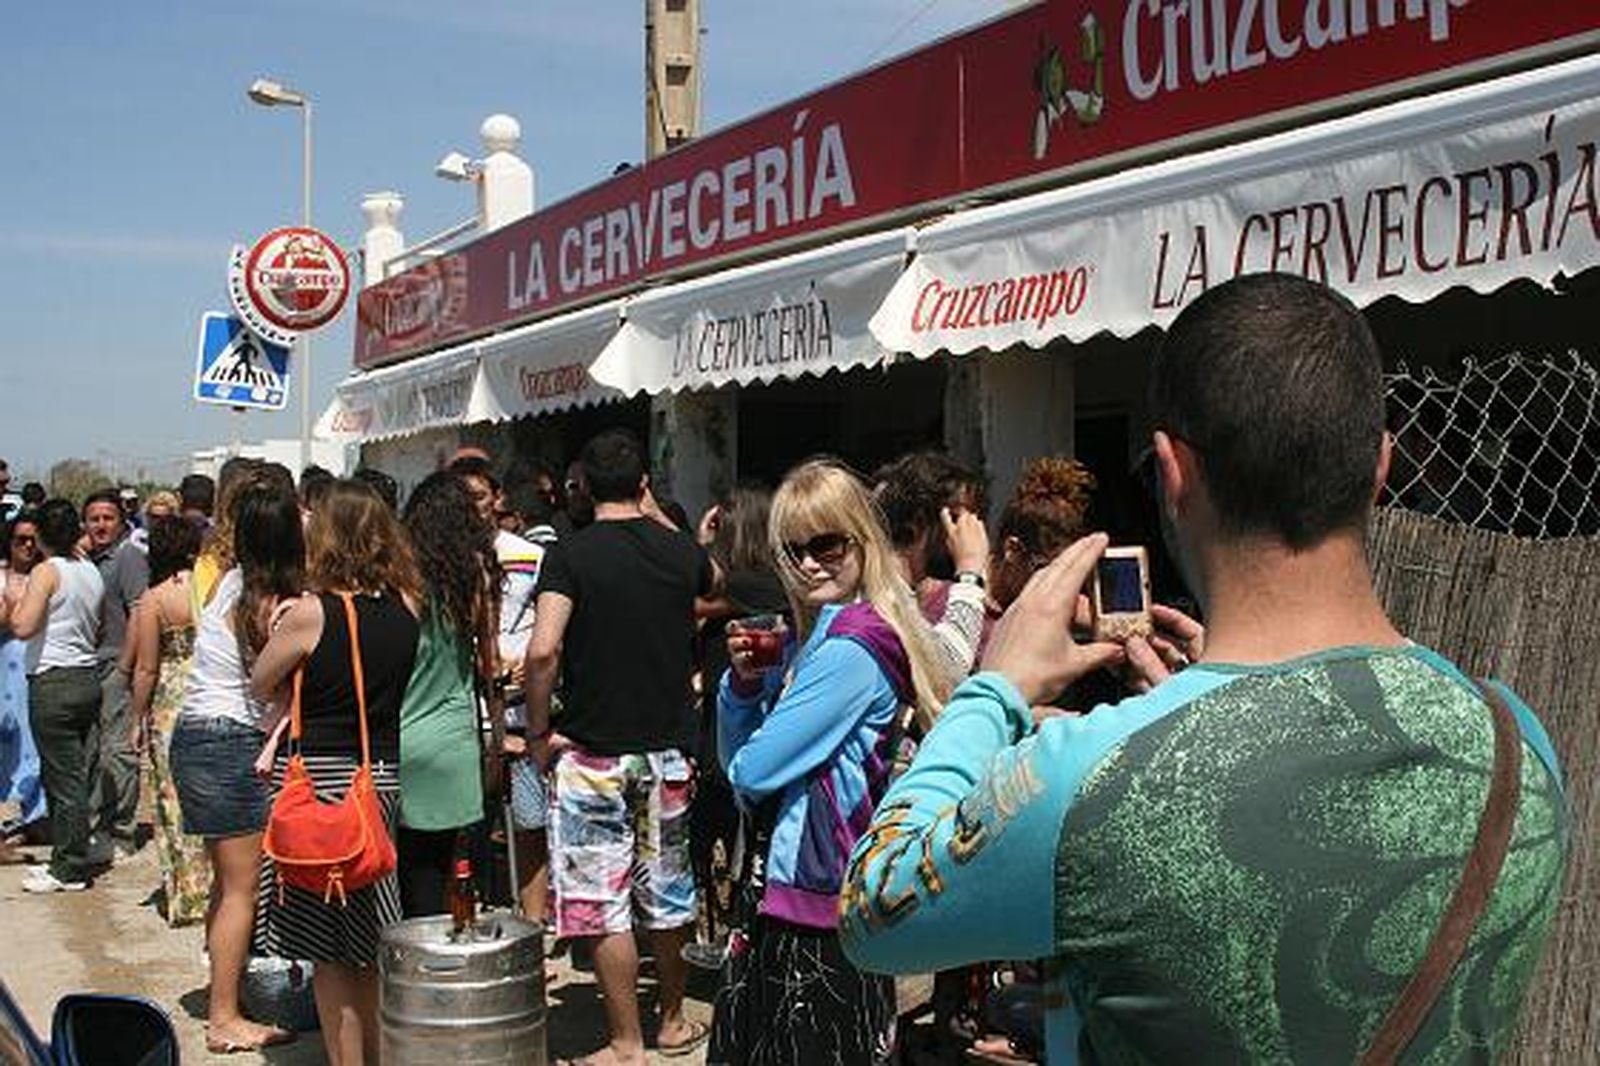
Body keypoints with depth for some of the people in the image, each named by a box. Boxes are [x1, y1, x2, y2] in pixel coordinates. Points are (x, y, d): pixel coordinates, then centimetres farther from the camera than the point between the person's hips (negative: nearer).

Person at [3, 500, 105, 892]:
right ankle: (70, 859, 19)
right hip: (89, 679, 7)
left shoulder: (46, 571, -10)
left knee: (63, 778, -2)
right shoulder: (92, 572, 10)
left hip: (53, 683, -7)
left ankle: (70, 870, 4)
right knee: (79, 775, 11)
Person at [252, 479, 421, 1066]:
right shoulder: (406, 605, -3)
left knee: (326, 949, 8)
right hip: (384, 776, 5)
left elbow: (259, 687, -1)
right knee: (371, 948, 18)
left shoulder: (309, 614, -14)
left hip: (318, 779, -5)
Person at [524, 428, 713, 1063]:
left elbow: (542, 651, -22)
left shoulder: (570, 554, -10)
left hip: (592, 753, -4)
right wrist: (657, 520, 33)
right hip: (669, 749, 4)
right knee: (668, 895, 17)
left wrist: (538, 732, -9)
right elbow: (713, 588, 26)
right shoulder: (682, 551, 1)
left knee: (602, 904, 5)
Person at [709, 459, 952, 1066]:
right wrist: (744, 682, -3)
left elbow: (754, 771, -19)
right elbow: (737, 769, 12)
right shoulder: (806, 639, 10)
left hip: (820, 903, -9)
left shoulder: (852, 649, -19)